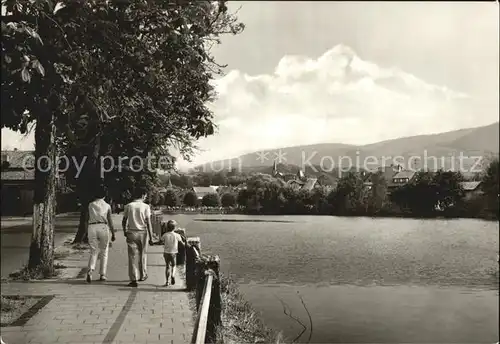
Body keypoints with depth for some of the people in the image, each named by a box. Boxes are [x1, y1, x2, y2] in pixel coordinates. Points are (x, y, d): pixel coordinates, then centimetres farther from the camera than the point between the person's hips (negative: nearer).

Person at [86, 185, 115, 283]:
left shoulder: (90, 205, 8)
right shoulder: (107, 206, 4)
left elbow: (87, 219, 7)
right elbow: (110, 221, 1)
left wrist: (86, 232, 13)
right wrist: (113, 234, 6)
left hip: (92, 228, 1)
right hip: (103, 227, -1)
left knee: (93, 252, 7)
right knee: (104, 252, 10)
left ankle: (90, 271, -15)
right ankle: (102, 274, 10)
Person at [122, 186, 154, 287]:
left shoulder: (128, 206, 0)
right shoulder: (146, 206, -6)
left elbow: (124, 221, 4)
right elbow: (148, 223, -8)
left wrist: (125, 231, 21)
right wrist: (151, 237, -5)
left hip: (131, 233, 1)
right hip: (142, 233, 0)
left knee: (132, 256, 2)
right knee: (143, 254, 18)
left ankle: (133, 279, -2)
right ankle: (143, 275, 31)